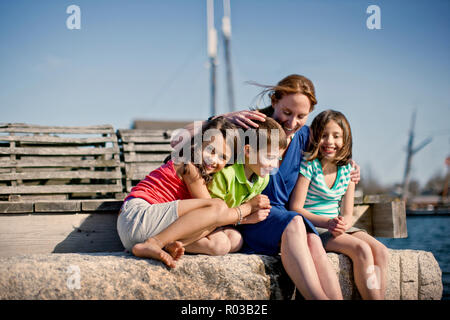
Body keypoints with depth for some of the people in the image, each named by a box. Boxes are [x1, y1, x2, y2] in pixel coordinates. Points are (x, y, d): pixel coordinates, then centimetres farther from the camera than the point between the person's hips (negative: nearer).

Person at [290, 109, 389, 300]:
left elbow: (347, 214, 8)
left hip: (336, 227, 6)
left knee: (380, 251, -17)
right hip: (311, 227, -6)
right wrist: (328, 223, -24)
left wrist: (343, 224, -18)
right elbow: (296, 208, -12)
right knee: (362, 250, -26)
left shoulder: (347, 170, 8)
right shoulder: (309, 164, -8)